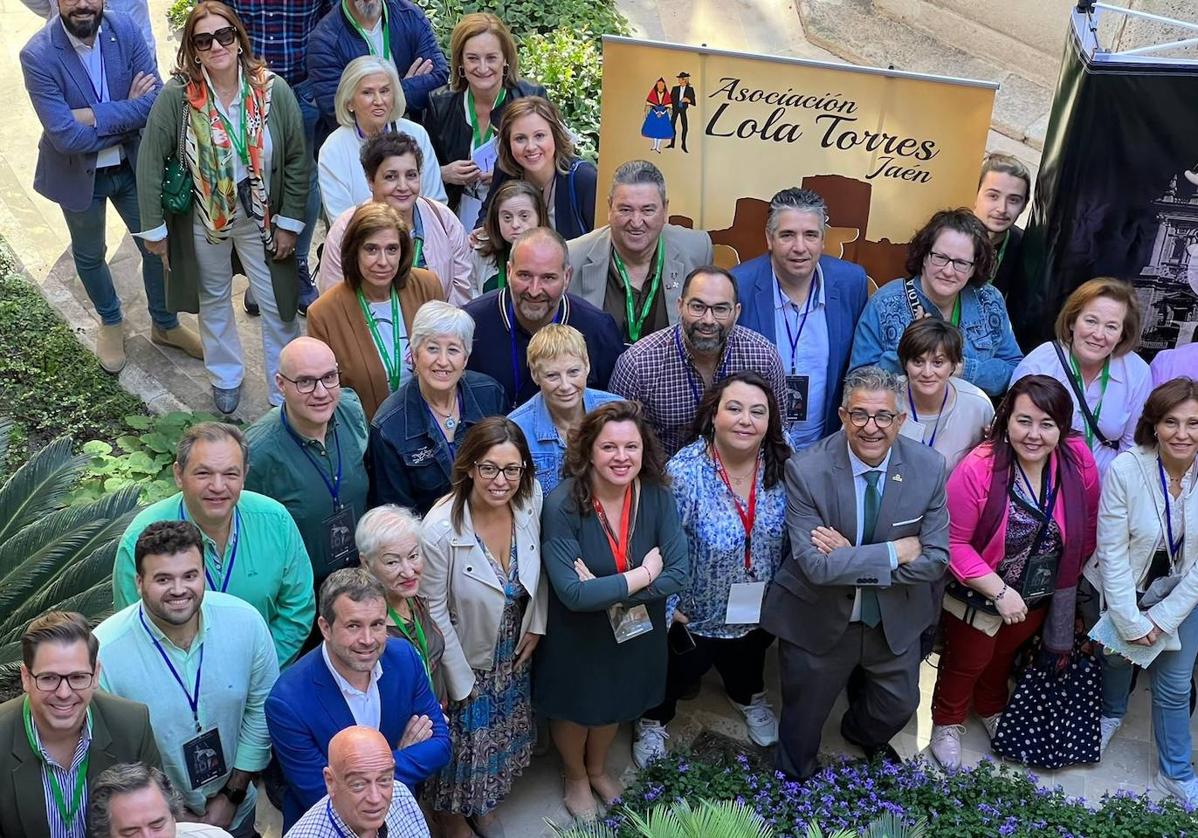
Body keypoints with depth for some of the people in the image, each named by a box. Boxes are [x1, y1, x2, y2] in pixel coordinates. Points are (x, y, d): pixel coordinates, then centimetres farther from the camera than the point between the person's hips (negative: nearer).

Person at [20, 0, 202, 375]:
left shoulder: (127, 30, -16)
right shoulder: (38, 55, -25)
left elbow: (156, 101, -21)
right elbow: (67, 136, -29)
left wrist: (95, 116, -28)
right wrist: (127, 113, -22)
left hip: (133, 164, 2)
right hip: (78, 173, -2)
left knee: (157, 244, 15)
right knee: (89, 256, 20)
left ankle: (165, 324, 41)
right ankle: (110, 322, 48)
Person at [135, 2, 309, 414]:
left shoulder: (274, 91, -17)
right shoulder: (177, 95, -20)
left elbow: (297, 159, -8)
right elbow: (151, 161, -12)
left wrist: (289, 222, -7)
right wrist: (154, 227, -9)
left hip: (261, 219, 0)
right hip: (202, 220, 0)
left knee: (277, 306, 7)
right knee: (213, 300, 20)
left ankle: (287, 395, 24)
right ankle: (226, 377, 43)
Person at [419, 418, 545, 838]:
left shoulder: (530, 498, -19)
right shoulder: (440, 530, -33)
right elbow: (435, 611, -21)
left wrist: (536, 625, 1)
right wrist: (461, 680, -13)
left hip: (513, 654, 5)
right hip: (465, 659, -5)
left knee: (503, 735, 26)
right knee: (465, 742, 17)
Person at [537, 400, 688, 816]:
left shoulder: (658, 496, -18)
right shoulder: (562, 505, -30)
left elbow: (678, 573, -20)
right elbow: (572, 594, -33)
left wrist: (605, 590, -28)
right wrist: (643, 574, -27)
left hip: (637, 631, 4)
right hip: (576, 636, -3)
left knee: (616, 703, 28)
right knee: (575, 708, 23)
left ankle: (598, 768, 59)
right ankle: (576, 778, 54)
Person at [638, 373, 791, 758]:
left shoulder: (781, 466, -18)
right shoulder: (684, 472, -31)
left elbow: (792, 536, -2)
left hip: (760, 609, 4)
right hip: (693, 612, -4)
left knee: (748, 663, 34)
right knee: (679, 672, 23)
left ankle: (749, 698, 66)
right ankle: (652, 721, 54)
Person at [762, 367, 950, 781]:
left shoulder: (928, 468, -16)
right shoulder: (806, 470, -25)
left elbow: (935, 560, -17)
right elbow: (815, 565, -30)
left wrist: (851, 559, -26)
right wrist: (895, 552, -27)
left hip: (895, 620, 3)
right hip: (817, 619, -3)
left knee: (899, 706, 27)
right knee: (803, 720, 18)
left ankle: (863, 733, 63)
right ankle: (795, 783, 51)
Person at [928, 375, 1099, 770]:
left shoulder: (1079, 461, -21)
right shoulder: (979, 468, -31)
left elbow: (1086, 530, -5)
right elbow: (954, 542, -26)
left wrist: (1065, 581, 0)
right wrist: (999, 592, -28)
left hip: (1039, 597, 4)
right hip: (978, 593, -4)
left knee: (1006, 652, 31)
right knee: (968, 660, 20)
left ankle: (991, 709, 60)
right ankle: (947, 724, 48)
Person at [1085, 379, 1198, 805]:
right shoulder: (1126, 470, -26)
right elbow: (1112, 552, -19)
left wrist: (1162, 619, -11)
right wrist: (1131, 622, -15)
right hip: (1122, 589, -1)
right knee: (1117, 655, 22)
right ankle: (1112, 713, 56)